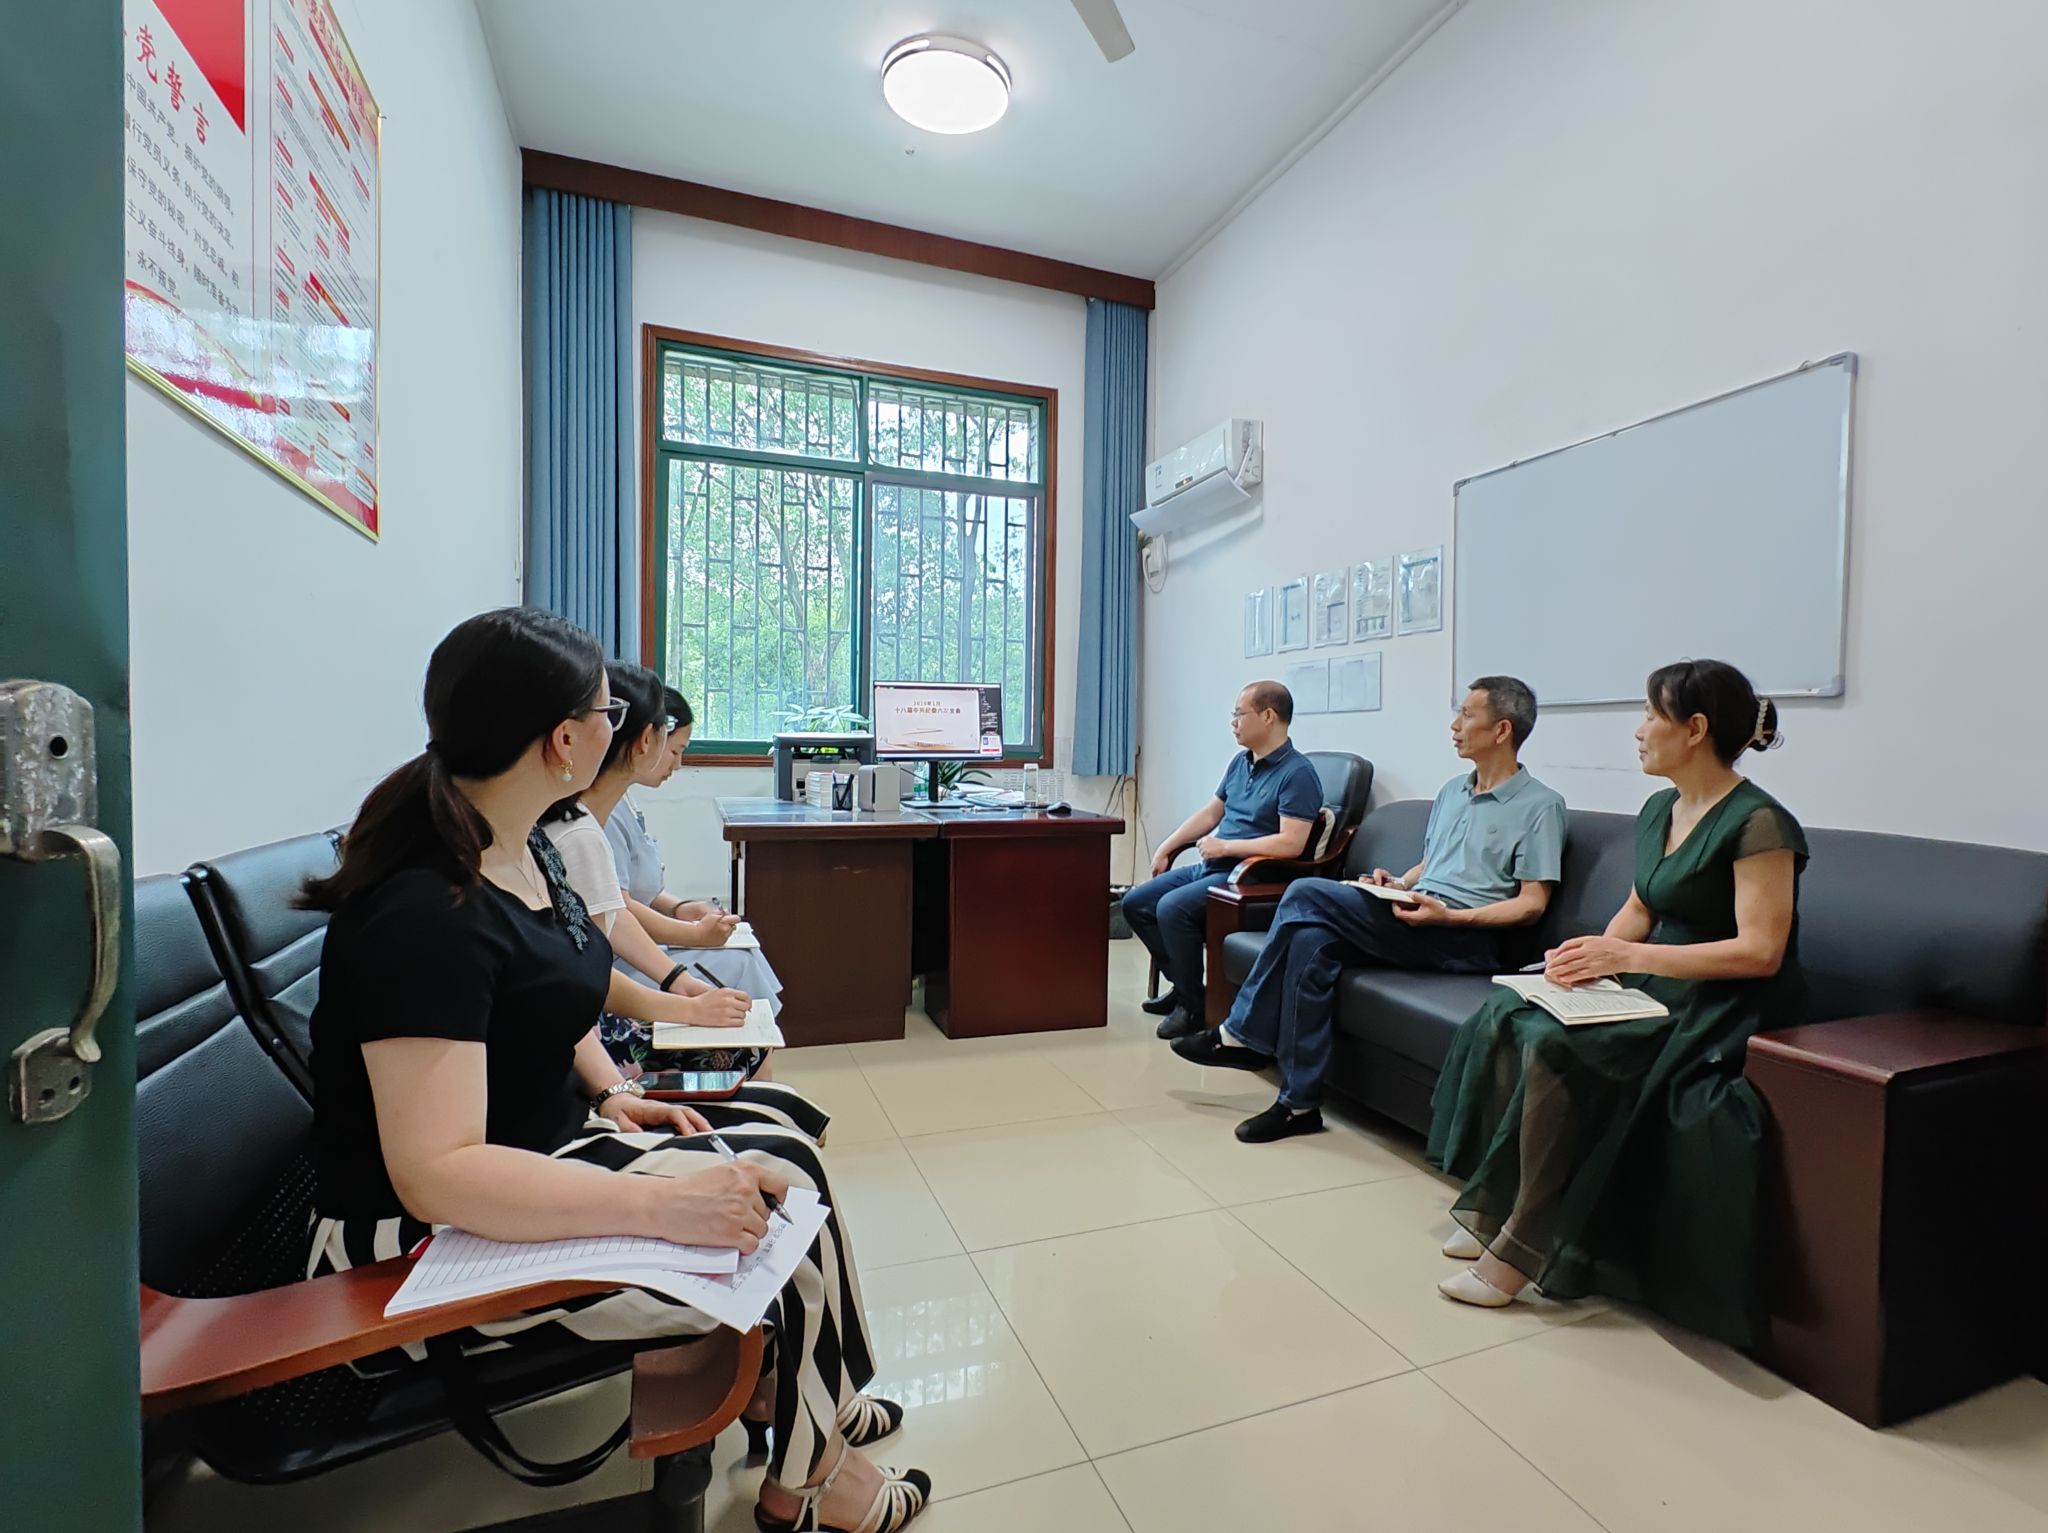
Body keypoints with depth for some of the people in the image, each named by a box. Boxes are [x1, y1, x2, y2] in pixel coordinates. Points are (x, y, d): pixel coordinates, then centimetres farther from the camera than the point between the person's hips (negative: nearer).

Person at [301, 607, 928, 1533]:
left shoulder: (526, 851, 1)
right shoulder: (425, 908, -28)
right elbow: (436, 1173, -31)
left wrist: (613, 1094, 0)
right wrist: (668, 1204, -36)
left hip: (554, 1142, 8)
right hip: (433, 1248, -8)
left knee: (784, 1162, 1)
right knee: (780, 1222, -8)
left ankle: (798, 1397, 25)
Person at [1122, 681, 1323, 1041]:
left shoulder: (1298, 773, -14)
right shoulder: (1240, 762, 12)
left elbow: (1291, 843, -24)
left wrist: (1225, 846, -18)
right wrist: (1166, 848, 16)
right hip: (1210, 867, 9)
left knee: (1173, 907, -29)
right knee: (1135, 903, 3)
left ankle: (1194, 1006, -11)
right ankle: (1181, 983, 12)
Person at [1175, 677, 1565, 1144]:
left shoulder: (1541, 805, 0)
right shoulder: (1451, 791, 22)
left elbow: (1533, 903, -6)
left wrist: (1449, 915, -20)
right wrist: (1396, 883, 5)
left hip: (1467, 938, -7)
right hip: (1414, 922, 7)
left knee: (1308, 894, -24)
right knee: (1312, 941, -26)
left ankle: (1242, 1034, -14)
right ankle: (1300, 1102, -18)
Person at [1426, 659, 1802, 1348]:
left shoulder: (1758, 822, -14)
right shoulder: (1658, 810, 11)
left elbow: (1760, 952, -19)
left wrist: (1629, 956, -23)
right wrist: (1595, 954, -4)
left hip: (1724, 1011, -8)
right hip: (1657, 990, 8)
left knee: (1556, 1047, -29)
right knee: (1504, 1018, -14)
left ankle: (1522, 1249, -15)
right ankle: (1496, 1209, -6)